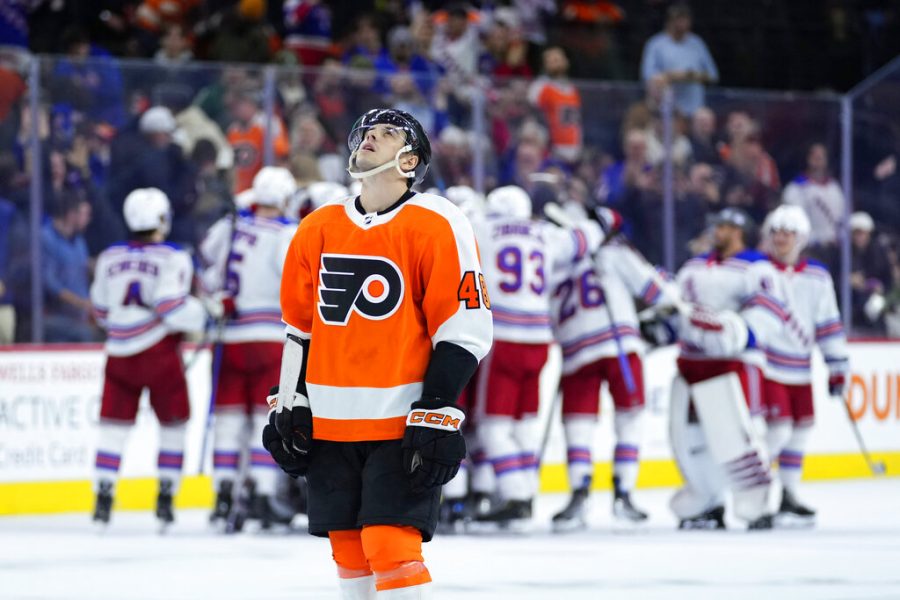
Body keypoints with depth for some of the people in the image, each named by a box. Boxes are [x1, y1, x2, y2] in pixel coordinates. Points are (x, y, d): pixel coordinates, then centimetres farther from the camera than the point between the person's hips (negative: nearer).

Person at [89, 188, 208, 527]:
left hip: (119, 354, 4)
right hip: (159, 353, -4)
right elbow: (172, 308, -17)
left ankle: (103, 497, -1)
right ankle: (166, 497, 9)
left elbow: (101, 312, 13)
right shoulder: (173, 258, -7)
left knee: (115, 425, 7)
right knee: (173, 423, 11)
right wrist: (203, 315, -1)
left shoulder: (109, 258, 7)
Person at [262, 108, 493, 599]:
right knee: (349, 548, 8)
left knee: (390, 544, -14)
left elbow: (463, 329, -9)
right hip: (329, 424, 6)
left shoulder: (436, 226, -7)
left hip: (402, 426, -6)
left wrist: (438, 417, -14)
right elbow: (300, 326, 18)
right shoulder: (318, 229, 10)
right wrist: (289, 407, 13)